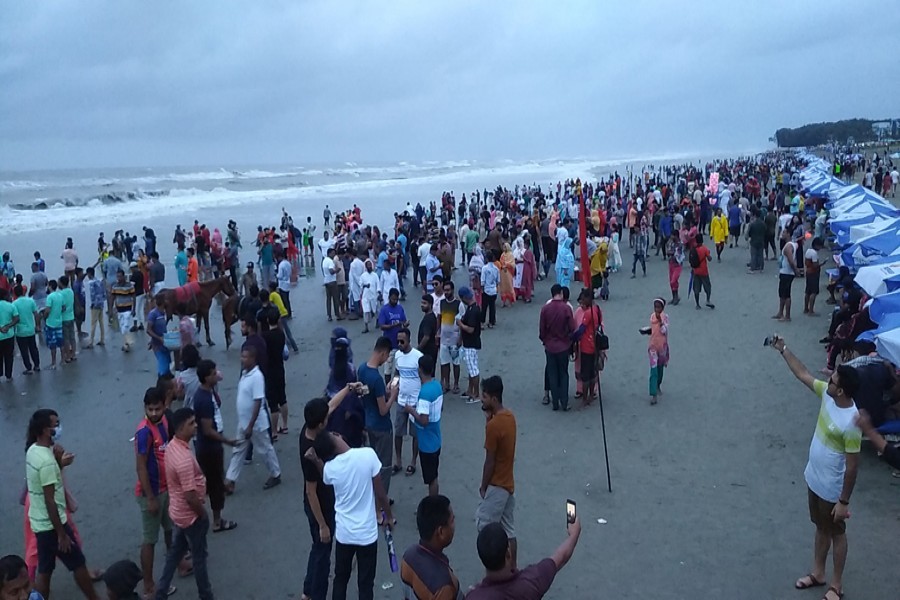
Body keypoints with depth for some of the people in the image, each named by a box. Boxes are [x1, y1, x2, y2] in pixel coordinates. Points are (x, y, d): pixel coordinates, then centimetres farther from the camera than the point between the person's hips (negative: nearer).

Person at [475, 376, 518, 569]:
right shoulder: (509, 416, 2)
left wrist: (483, 486, -6)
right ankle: (512, 568, 23)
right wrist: (490, 417, -1)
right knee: (508, 529, 15)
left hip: (497, 485, -9)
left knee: (484, 523, 3)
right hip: (508, 482, 9)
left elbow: (490, 461, -19)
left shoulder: (493, 425, -24)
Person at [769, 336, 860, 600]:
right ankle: (818, 573, 43)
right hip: (814, 479, 8)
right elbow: (803, 375, 7)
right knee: (821, 528, 24)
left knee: (836, 533, 13)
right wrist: (784, 350, 5)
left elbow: (852, 466, -25)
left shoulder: (851, 423, -32)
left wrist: (844, 501, -19)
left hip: (832, 489, -8)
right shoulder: (827, 394, -11)